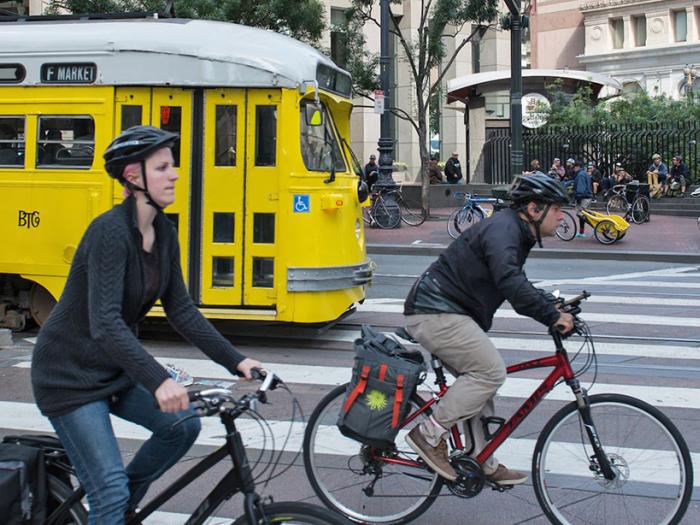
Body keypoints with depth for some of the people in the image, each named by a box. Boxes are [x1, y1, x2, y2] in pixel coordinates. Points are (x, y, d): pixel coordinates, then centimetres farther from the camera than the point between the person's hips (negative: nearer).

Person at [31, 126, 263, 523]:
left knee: (183, 425, -3)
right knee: (110, 491, -11)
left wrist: (235, 361, -4)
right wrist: (158, 380, -44)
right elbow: (105, 323, -34)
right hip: (71, 375, -8)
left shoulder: (164, 232, 0)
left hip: (117, 367, 8)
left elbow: (182, 311, 3)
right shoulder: (110, 231, -25)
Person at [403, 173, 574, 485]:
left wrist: (554, 306, 13)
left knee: (478, 381, 13)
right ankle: (429, 435, -9)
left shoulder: (515, 233, 17)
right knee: (490, 372, -16)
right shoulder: (503, 228, -17)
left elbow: (516, 285, 27)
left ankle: (483, 465, 21)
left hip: (446, 312, 11)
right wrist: (552, 316, -28)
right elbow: (510, 283, -32)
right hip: (435, 313, -11)